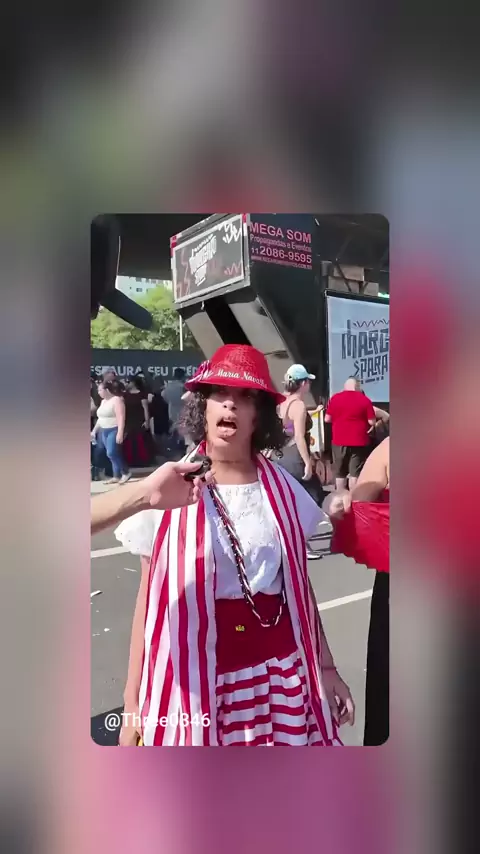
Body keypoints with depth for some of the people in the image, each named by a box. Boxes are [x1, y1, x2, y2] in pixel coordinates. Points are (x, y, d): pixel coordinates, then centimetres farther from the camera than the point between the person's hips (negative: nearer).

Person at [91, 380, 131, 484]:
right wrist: (94, 430, 20)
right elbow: (100, 418, 23)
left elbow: (121, 418, -18)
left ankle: (126, 473, -2)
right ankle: (117, 476, 11)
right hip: (104, 431, 8)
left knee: (112, 453, -15)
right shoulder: (103, 401, 15)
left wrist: (120, 433, -25)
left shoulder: (117, 400, -10)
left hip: (114, 430, -8)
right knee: (112, 454, 6)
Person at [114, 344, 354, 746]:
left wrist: (326, 667, 12)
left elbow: (300, 586, 9)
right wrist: (133, 702, -1)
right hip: (196, 674, -2)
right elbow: (150, 599, -2)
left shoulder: (282, 489, 1)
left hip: (281, 669, 2)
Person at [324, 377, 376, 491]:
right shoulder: (365, 400, -5)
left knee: (340, 473, 13)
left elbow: (327, 419, 3)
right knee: (355, 473, 3)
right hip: (359, 442, -2)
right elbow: (372, 422, -5)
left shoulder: (335, 398, 0)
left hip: (339, 441, 2)